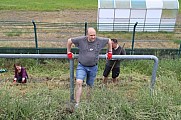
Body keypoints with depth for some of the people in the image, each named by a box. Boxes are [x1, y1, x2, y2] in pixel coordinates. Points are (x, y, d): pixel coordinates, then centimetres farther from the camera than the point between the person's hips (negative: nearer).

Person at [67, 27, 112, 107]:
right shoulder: (81, 40, -10)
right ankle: (77, 103, -13)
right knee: (79, 82, -19)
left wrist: (110, 52, 17)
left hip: (93, 67, 2)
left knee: (90, 86, 12)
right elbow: (69, 41, 3)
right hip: (81, 66, -2)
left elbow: (109, 41, 14)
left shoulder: (100, 41, -5)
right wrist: (69, 52, 5)